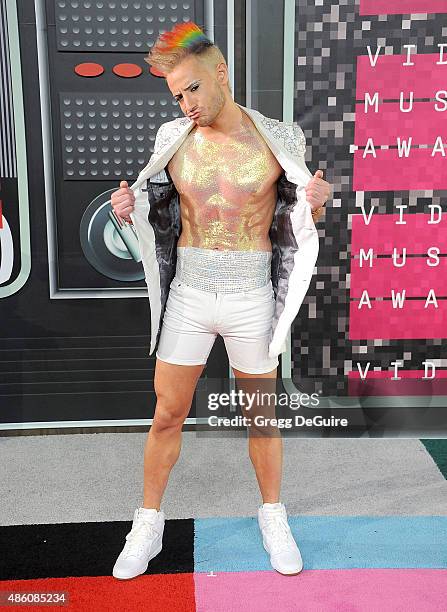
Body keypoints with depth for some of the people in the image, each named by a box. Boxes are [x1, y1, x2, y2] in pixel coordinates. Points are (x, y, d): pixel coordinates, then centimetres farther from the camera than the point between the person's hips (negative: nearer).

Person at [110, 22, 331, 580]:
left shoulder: (277, 140, -5)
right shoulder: (172, 139, 0)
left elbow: (301, 221, 4)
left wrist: (317, 203, -18)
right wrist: (130, 211, -9)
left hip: (252, 300, -1)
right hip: (188, 297, 2)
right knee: (167, 414, 9)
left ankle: (273, 517, 35)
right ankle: (148, 524, 29)